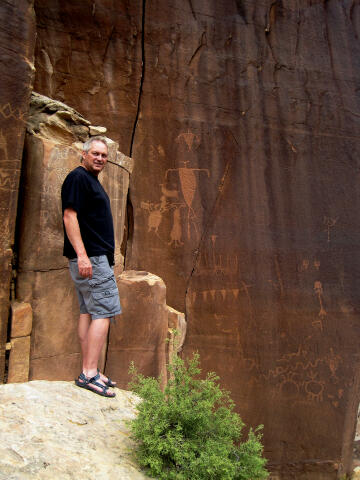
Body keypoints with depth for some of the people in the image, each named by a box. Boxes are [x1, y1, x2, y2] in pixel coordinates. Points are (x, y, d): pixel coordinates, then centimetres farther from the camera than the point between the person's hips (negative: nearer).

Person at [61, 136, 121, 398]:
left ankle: (89, 371, 16)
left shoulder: (92, 180, 22)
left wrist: (108, 259, 22)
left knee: (88, 312, 10)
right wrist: (82, 254, -25)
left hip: (95, 257, 10)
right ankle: (89, 372, -7)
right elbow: (69, 216, -18)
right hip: (90, 257, -10)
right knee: (104, 312, -10)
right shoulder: (78, 178, -8)